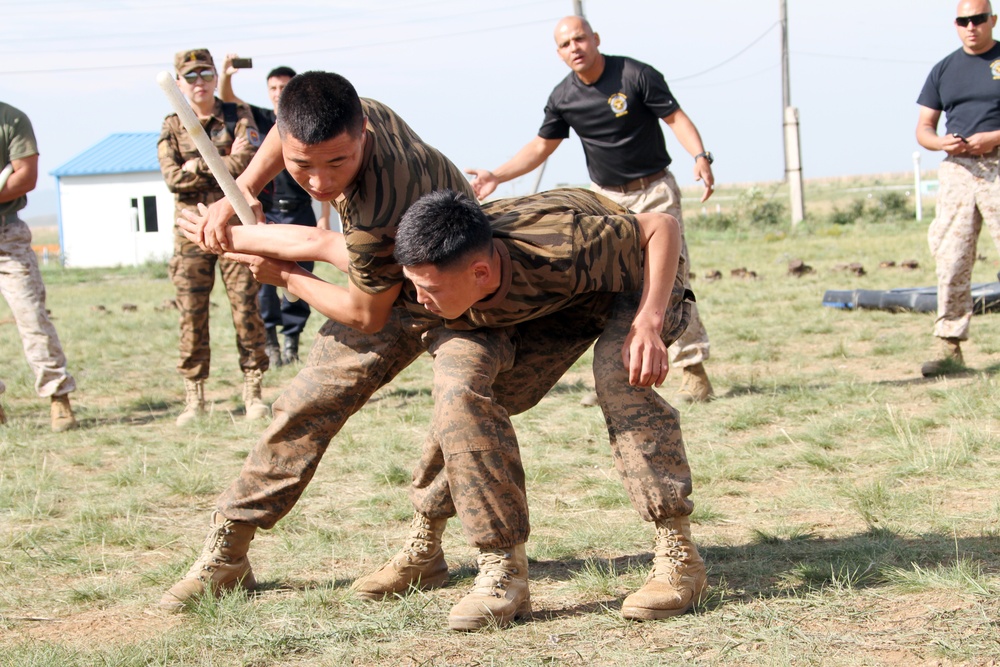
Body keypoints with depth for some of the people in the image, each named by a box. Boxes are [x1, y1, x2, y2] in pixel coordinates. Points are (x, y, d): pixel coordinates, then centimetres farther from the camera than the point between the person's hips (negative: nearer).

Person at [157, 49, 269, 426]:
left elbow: (248, 161, -12)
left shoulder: (237, 116, 5)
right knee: (192, 314, 0)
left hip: (236, 226, -1)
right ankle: (194, 397, 7)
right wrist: (224, 163, -11)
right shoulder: (172, 127, 8)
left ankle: (252, 390, 5)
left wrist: (198, 167, -10)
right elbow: (172, 178, -7)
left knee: (246, 307, -3)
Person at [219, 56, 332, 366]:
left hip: (300, 213, 0)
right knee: (263, 277, -7)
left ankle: (291, 339, 9)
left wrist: (324, 217, -1)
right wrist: (225, 75, -21)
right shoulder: (260, 119, 10)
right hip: (265, 212, 0)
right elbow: (227, 99, 0)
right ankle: (268, 339, -1)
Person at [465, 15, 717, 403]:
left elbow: (675, 118, -11)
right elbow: (541, 146, 8)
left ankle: (693, 372, -8)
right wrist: (496, 176, -1)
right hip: (606, 198, 4)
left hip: (654, 190, -4)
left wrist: (700, 157, -28)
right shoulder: (563, 98, 0)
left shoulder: (636, 76, -12)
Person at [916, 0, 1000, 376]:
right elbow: (923, 129, 15)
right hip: (957, 169, 4)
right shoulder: (944, 70, 16)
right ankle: (950, 348, 4)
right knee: (951, 262, 0)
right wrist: (942, 142, -6)